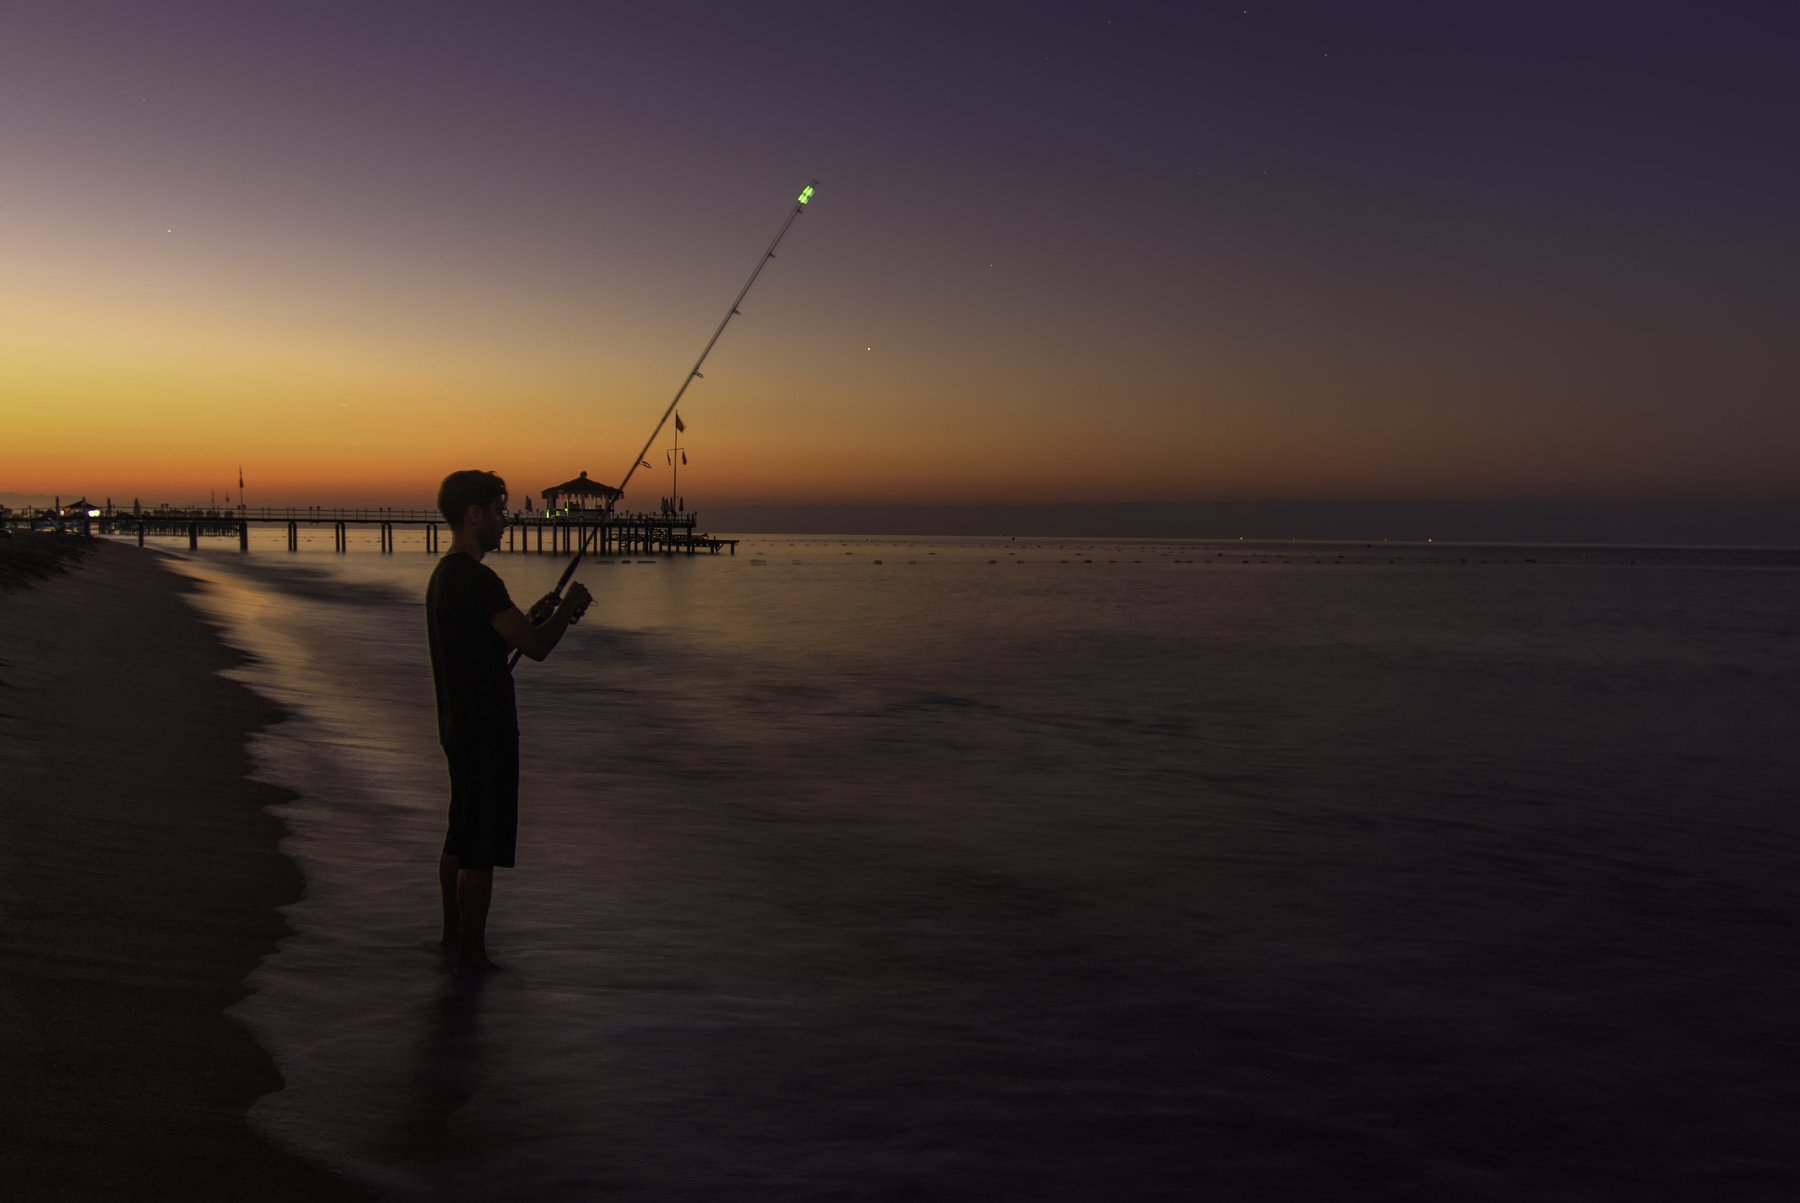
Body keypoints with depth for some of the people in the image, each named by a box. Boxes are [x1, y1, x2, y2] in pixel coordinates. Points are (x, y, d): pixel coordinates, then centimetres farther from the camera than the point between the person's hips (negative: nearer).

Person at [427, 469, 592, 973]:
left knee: (460, 837, 20)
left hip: (459, 724, 10)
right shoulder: (477, 580, -20)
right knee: (481, 848, -1)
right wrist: (567, 609, -4)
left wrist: (534, 614, 14)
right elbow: (536, 647, -20)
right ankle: (472, 954, 7)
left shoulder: (443, 575, 12)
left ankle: (454, 937, 31)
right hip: (485, 729, -10)